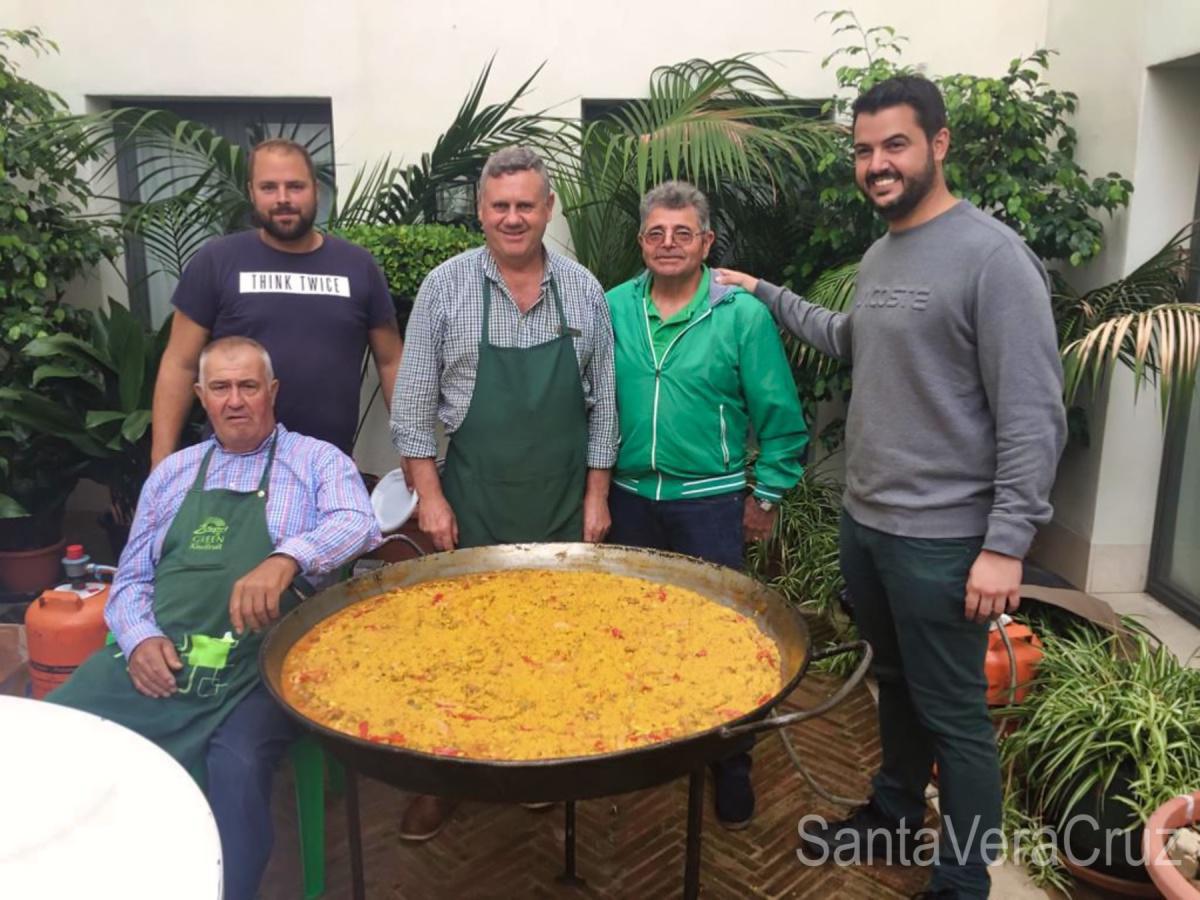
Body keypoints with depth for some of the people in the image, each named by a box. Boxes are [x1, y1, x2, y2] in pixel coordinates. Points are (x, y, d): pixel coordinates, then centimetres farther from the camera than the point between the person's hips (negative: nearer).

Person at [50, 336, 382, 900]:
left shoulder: (317, 460, 7)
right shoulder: (172, 472, 19)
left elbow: (357, 523, -14)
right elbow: (130, 579, 18)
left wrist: (286, 558, -33)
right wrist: (140, 638, -3)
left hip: (255, 667, -4)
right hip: (155, 658, 4)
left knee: (237, 765, -30)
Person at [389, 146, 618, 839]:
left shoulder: (584, 289, 2)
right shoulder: (446, 286, -3)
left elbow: (603, 402, 5)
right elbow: (414, 403, -2)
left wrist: (597, 494, 2)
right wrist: (430, 495, -6)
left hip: (565, 501, 2)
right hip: (474, 498, -1)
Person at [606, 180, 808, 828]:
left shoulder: (742, 314, -8)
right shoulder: (613, 308, 2)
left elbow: (781, 417, -5)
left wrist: (766, 496, -4)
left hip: (710, 502, -3)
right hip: (629, 497, 4)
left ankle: (732, 770, 23)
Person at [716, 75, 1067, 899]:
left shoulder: (993, 256, -15)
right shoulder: (880, 254, 9)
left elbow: (1034, 417, -17)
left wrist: (1006, 544, -20)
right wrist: (766, 294, 25)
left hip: (940, 538, -7)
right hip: (864, 520, 8)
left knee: (954, 715, 6)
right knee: (894, 683, 23)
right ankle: (895, 809, 43)